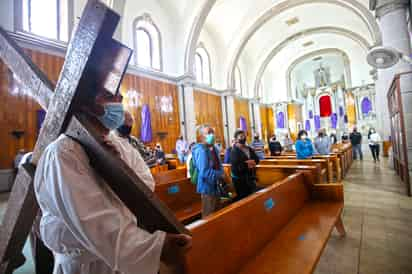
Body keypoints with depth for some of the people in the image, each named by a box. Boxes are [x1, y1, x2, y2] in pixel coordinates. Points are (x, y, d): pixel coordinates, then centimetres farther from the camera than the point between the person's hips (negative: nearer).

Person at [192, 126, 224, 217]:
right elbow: (204, 172, -29)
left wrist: (221, 173, -7)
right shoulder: (201, 150, -23)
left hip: (216, 186, 9)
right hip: (208, 187, -9)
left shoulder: (213, 148, 5)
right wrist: (220, 175, -17)